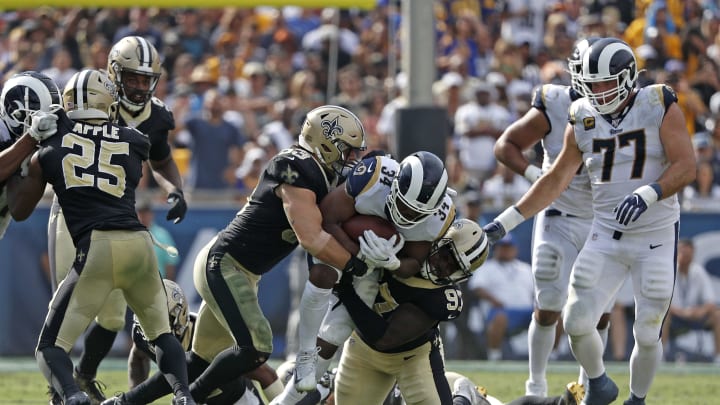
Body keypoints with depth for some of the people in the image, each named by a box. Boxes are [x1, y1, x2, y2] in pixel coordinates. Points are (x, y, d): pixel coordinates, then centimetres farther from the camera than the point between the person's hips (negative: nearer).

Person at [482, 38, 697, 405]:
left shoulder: (659, 106, -8)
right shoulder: (584, 120, 3)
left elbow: (686, 166, -14)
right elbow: (556, 180, 10)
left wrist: (648, 194, -32)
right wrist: (506, 222, 6)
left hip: (656, 239, -3)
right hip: (605, 237, 3)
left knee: (647, 335, 0)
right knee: (577, 323, -6)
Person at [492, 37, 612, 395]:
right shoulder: (554, 107, -14)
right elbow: (506, 145, -7)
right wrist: (535, 175, -22)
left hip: (605, 222, 2)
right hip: (560, 219, -2)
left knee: (600, 312, 3)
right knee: (549, 308, -4)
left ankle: (588, 385, 19)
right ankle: (536, 384, 13)